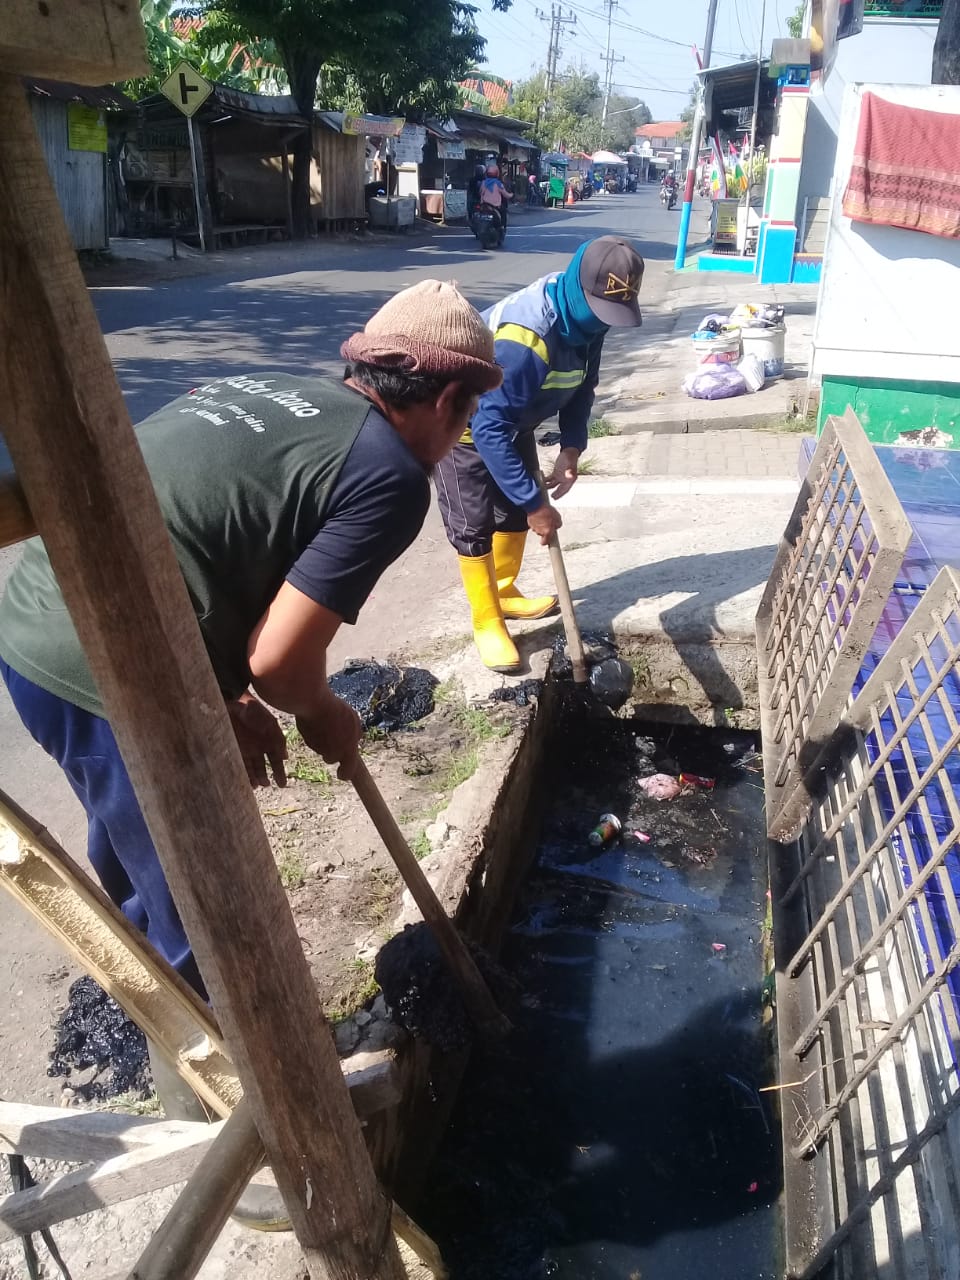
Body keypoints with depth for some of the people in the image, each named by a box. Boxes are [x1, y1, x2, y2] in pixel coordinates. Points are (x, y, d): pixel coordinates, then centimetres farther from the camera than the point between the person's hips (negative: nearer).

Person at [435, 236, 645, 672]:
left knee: (515, 509, 16)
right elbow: (489, 428, -40)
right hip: (466, 424, -8)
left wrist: (571, 447, -12)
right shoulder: (524, 338, -41)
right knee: (473, 527, -4)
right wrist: (535, 503, -38)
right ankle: (487, 623, 10)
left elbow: (582, 384, 2)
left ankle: (504, 592, 36)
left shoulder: (585, 316, -15)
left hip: (512, 418, 8)